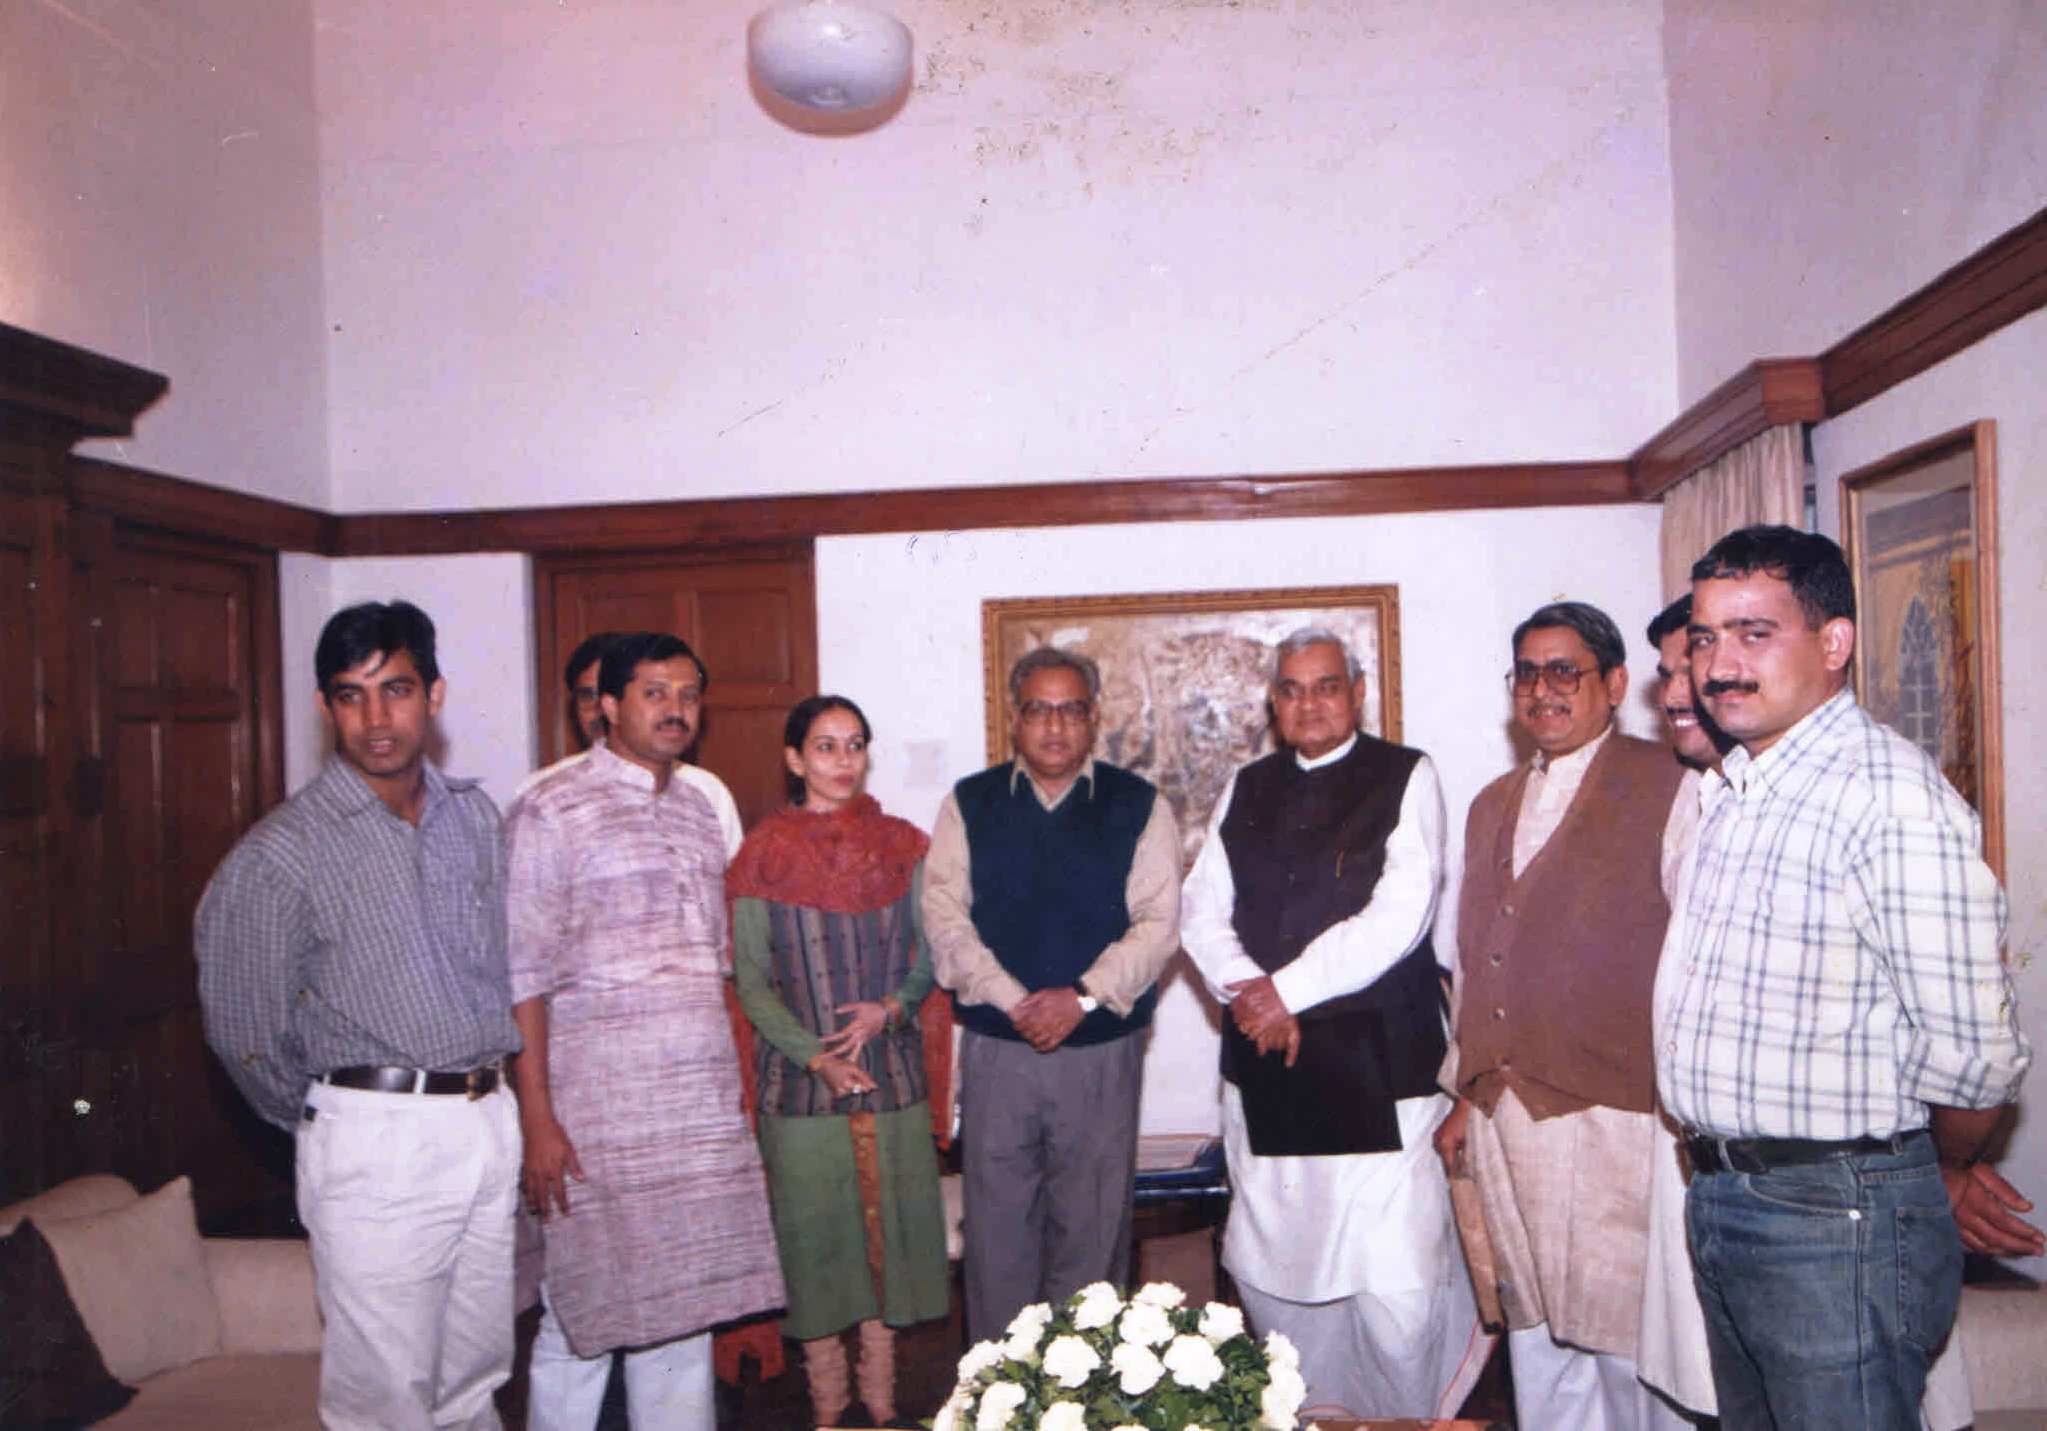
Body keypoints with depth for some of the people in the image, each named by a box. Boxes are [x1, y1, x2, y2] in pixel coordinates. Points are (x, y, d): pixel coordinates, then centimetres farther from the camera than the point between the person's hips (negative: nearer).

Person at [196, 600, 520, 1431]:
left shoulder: (475, 817, 7)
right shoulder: (284, 852, -11)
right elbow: (245, 1028, -5)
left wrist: (488, 1098, 13)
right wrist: (324, 1121, 5)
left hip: (489, 1121, 6)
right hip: (375, 1140, -5)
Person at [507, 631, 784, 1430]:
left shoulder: (699, 810, 13)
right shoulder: (554, 811, -6)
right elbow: (524, 974, -9)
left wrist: (731, 1085, 11)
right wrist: (537, 1119, -14)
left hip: (702, 1097, 6)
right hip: (598, 1099, -5)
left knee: (685, 1303, 12)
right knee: (584, 1308, 2)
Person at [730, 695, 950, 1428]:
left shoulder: (901, 845, 5)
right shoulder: (765, 853, -2)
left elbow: (930, 954, 7)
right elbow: (750, 978, -3)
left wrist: (891, 1007, -12)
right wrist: (815, 1055, -13)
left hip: (891, 1067, 2)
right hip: (799, 1074, -2)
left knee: (888, 1224, 8)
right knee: (814, 1230, 4)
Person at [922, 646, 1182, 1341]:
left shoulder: (1138, 806, 4)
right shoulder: (969, 805, 6)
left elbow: (1157, 923, -3)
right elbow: (945, 919, -1)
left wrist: (1082, 996, -15)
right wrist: (1013, 1001, -13)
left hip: (1102, 1050, 0)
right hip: (995, 1049, 1)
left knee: (1092, 1234, 7)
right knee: (997, 1231, 6)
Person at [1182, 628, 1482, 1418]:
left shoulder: (1405, 776, 1)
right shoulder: (1246, 788, 16)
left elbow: (1399, 916, -10)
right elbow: (1201, 910, 9)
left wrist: (1288, 990, -10)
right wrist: (1246, 992, -8)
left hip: (1377, 1063, -4)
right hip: (1264, 1061, 4)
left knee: (1396, 1281, -6)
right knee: (1269, 1271, 8)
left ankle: (1408, 1416, 18)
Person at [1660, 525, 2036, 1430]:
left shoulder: (1892, 797, -19)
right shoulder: (1731, 794, 10)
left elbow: (1972, 1052, -20)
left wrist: (1942, 1174, -1)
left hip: (1837, 1224, -8)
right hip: (1719, 1201, 8)